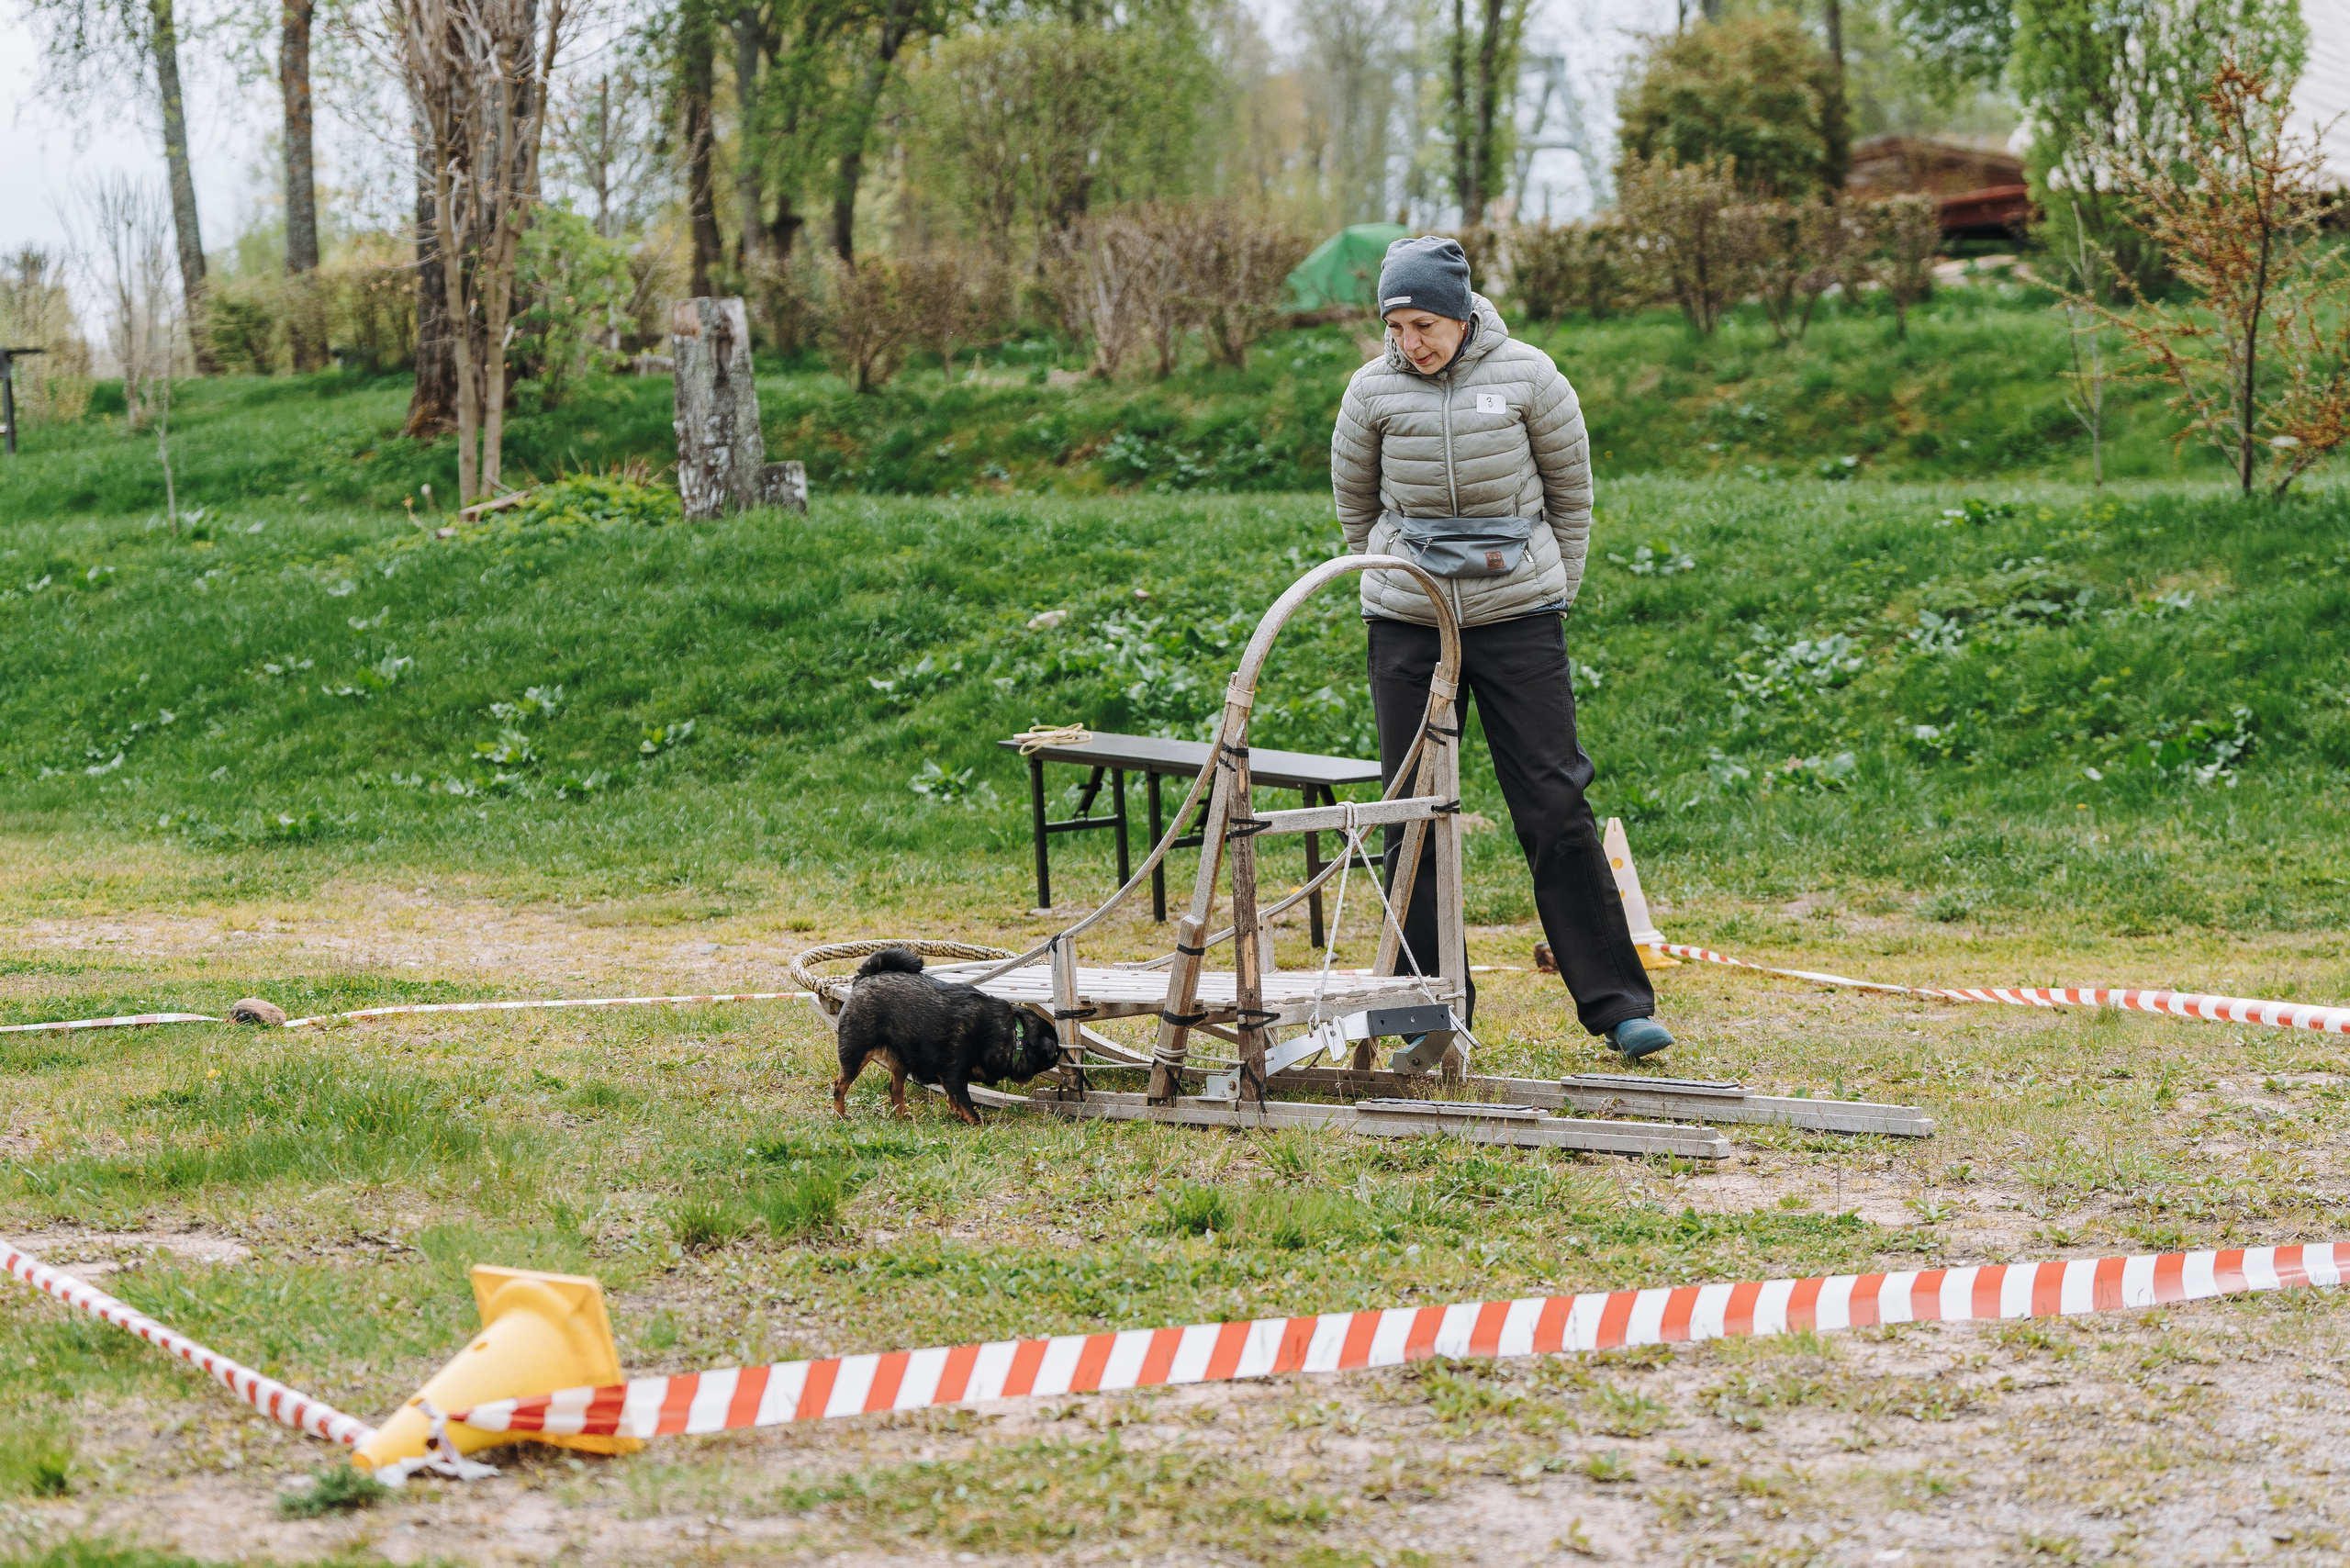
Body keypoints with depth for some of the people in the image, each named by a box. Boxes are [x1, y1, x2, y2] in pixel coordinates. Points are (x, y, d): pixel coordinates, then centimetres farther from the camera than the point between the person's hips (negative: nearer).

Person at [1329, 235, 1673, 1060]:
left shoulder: (1526, 376, -4)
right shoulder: (1373, 391, -1)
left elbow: (1571, 490, 7)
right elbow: (1355, 503, 15)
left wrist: (1555, 591, 9)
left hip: (1519, 616, -2)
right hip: (1406, 622, 2)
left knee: (1555, 808, -5)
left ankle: (1617, 1005, 0)